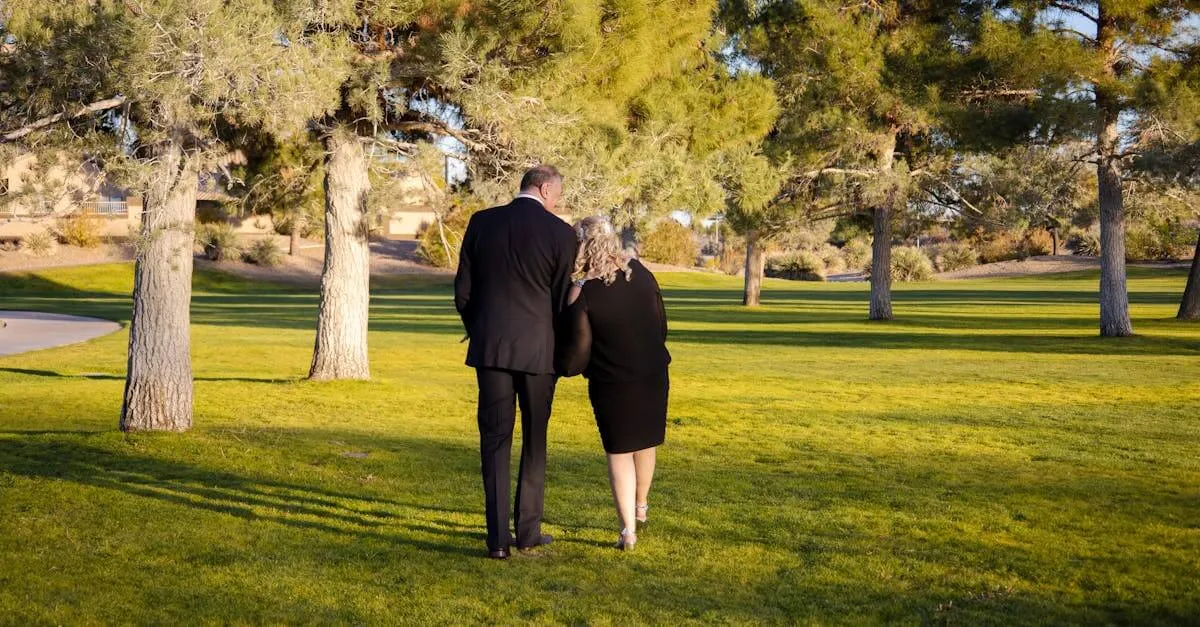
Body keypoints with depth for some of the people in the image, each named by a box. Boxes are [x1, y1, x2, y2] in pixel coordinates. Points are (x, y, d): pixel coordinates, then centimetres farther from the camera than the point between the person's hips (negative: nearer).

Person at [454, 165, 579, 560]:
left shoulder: (482, 223, 1)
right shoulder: (560, 233, -7)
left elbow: (463, 291, 3)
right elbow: (562, 301, -2)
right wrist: (562, 351, 14)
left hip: (490, 347, 2)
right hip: (538, 349, -2)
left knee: (495, 440, 7)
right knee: (534, 440, 14)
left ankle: (498, 538, 2)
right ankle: (528, 530, 18)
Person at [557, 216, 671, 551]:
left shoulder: (581, 294, -21)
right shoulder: (641, 273, -6)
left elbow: (575, 358, -16)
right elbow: (661, 324, 5)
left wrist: (563, 365, 6)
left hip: (612, 383, -4)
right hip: (653, 375, 4)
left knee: (619, 452, 11)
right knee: (645, 442, 24)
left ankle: (628, 530, 10)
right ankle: (641, 507, 43)